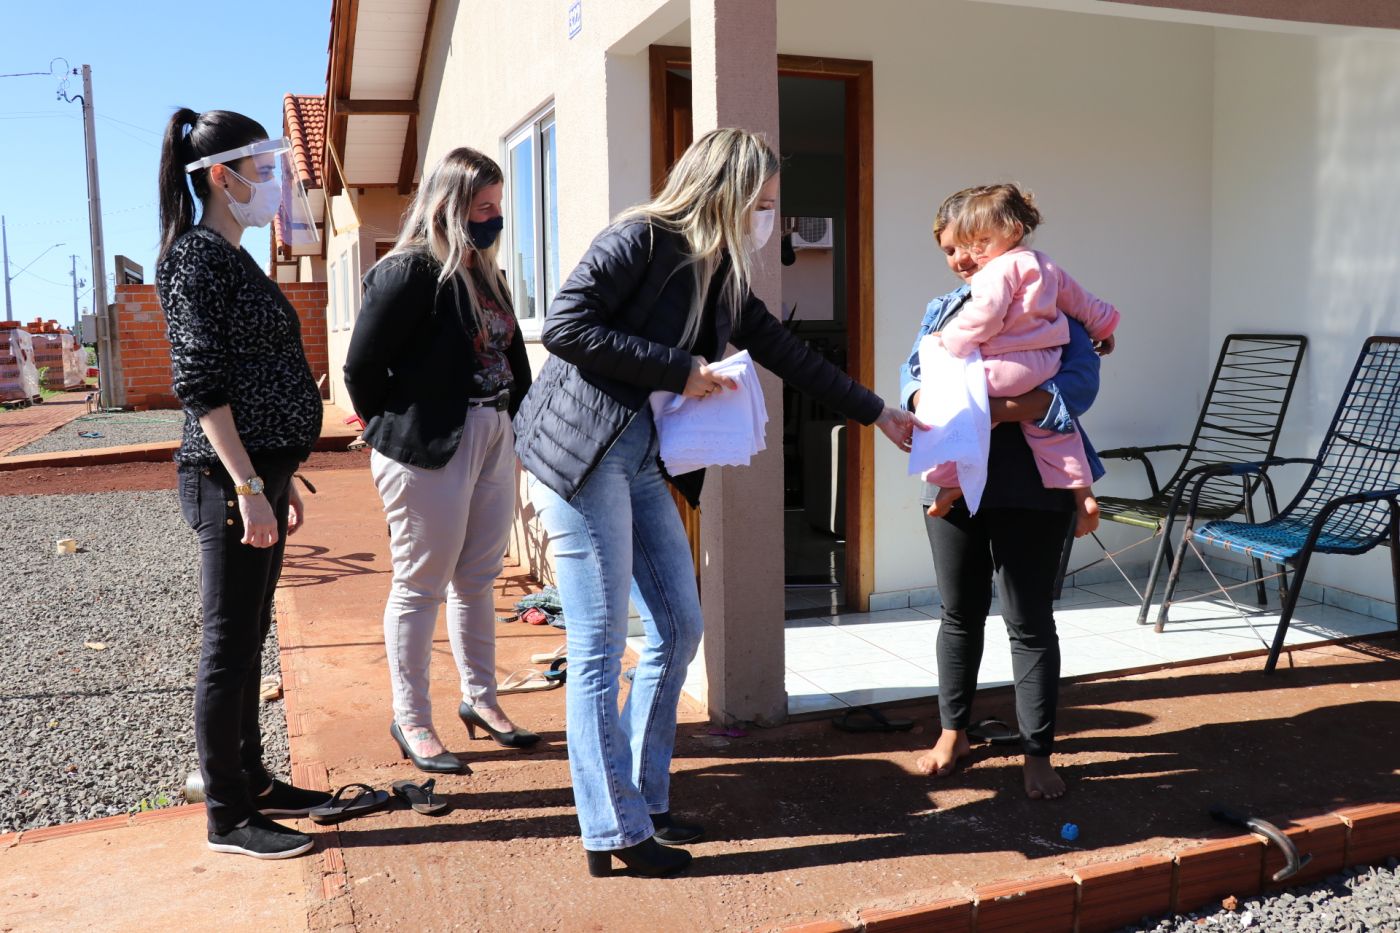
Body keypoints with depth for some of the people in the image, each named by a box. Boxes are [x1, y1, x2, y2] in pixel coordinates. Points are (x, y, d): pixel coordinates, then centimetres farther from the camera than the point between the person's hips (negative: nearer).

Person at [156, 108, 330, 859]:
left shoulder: (233, 258, 17)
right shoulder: (197, 256, -11)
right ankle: (227, 818, 9)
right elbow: (200, 383, -18)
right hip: (231, 477, -9)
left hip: (259, 470, 9)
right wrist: (248, 487, -22)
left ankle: (250, 781, 27)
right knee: (230, 646, -2)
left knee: (249, 637, 15)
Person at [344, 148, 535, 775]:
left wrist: (516, 417, 8)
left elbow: (512, 355, 18)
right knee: (421, 584, 2)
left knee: (477, 579, 16)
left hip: (494, 438, 8)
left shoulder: (487, 274, 14)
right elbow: (361, 369, -12)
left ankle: (480, 699, 30)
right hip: (429, 448, -8)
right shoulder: (407, 273, -12)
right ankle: (411, 720, 15)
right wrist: (393, 434, -2)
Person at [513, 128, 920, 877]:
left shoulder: (721, 275, 14)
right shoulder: (640, 239, -9)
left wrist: (876, 412, 25)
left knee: (679, 630, 9)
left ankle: (645, 802, 24)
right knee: (600, 648, -4)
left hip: (642, 461, 9)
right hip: (581, 451, -8)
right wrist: (680, 369, -16)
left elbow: (789, 356, 21)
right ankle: (613, 833, 8)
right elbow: (564, 326, -17)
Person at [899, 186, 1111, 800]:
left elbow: (1081, 381, -13)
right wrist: (931, 403, -19)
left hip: (1028, 488, -4)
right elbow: (911, 373, 5)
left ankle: (1038, 755, 14)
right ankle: (953, 732, 30)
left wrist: (1004, 410, -28)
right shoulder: (943, 309, 16)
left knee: (1029, 620, 2)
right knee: (960, 612, 14)